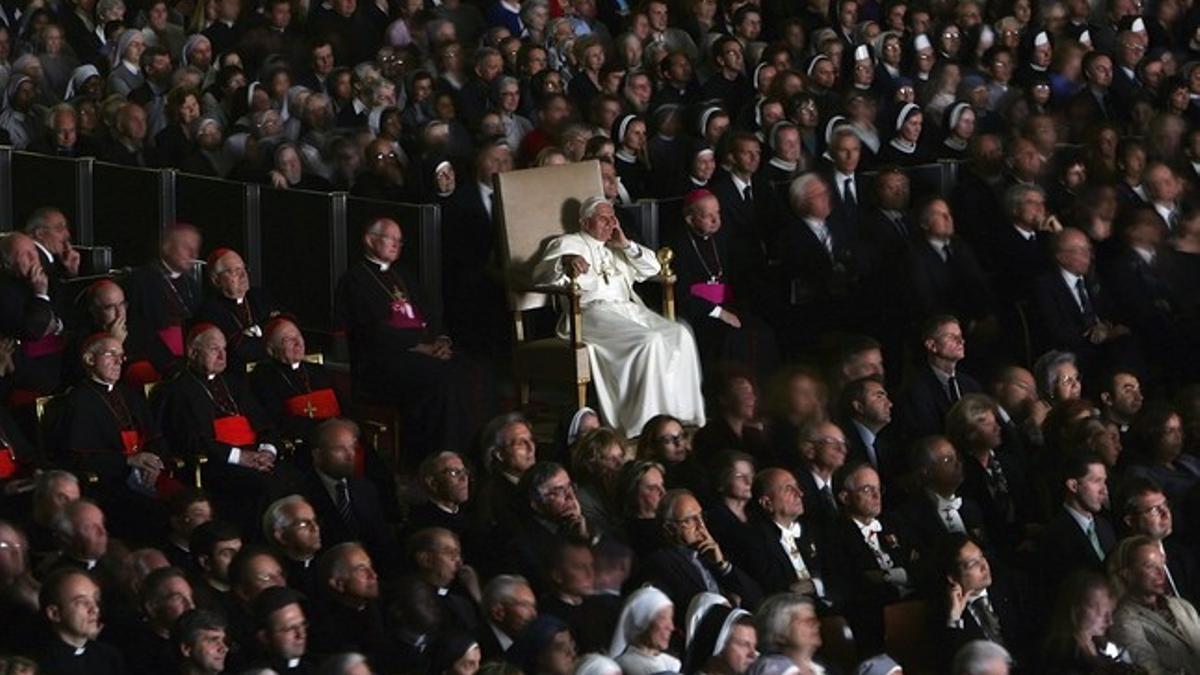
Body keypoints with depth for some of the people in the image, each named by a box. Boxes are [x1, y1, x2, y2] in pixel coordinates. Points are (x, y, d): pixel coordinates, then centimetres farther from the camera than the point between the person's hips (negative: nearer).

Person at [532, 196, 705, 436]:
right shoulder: (568, 244, 10)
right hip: (593, 313, -7)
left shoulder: (616, 247, 30)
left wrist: (626, 244, 11)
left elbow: (653, 268, 25)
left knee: (680, 335, -19)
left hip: (629, 308, 7)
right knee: (649, 341, -31)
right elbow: (541, 274, -7)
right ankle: (645, 423, -30)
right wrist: (565, 262, -30)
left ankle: (685, 415, -18)